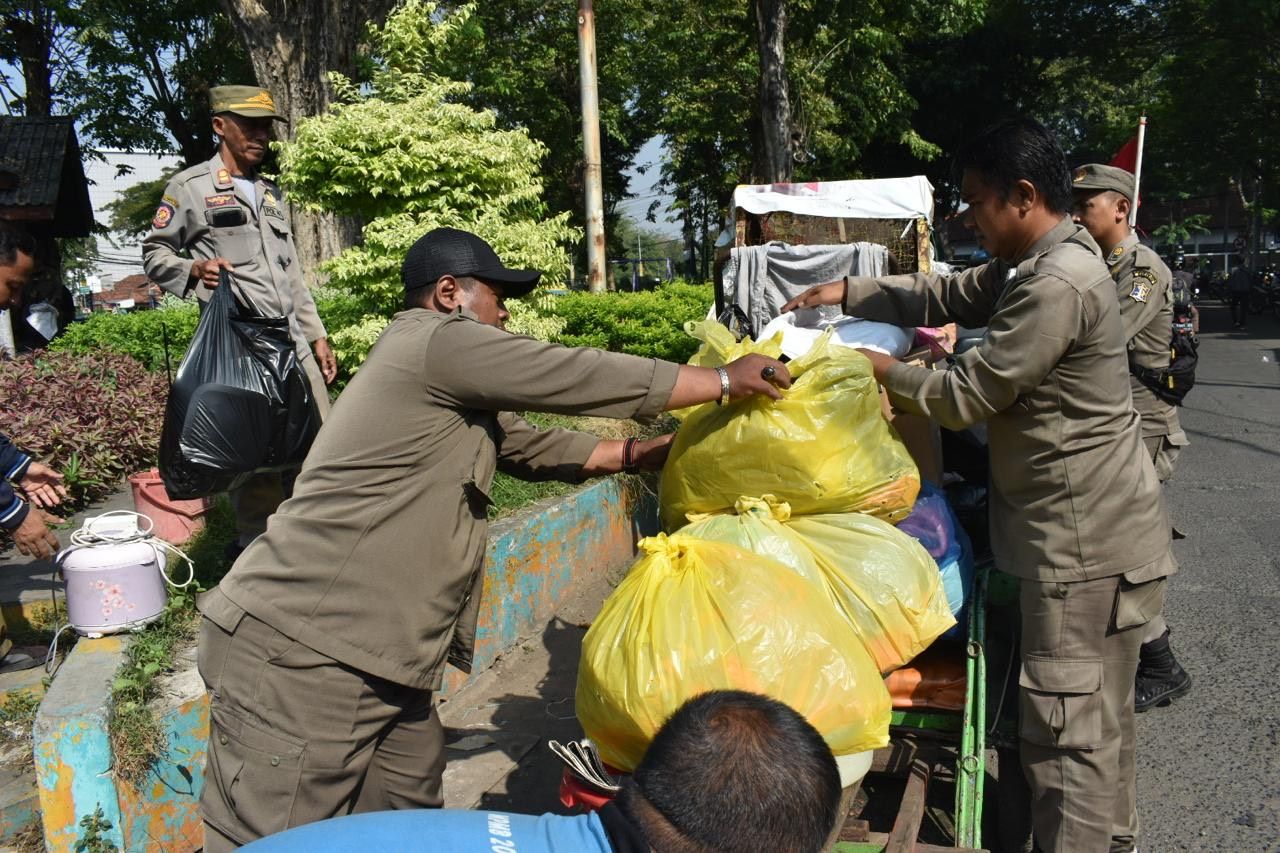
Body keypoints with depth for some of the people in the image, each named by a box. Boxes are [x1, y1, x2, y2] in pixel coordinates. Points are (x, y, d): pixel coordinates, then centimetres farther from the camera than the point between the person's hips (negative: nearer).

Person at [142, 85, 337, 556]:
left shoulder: (271, 193, 21)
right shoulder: (189, 187, 1)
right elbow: (154, 255, 5)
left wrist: (316, 335, 17)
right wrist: (194, 269, -17)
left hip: (292, 341, 6)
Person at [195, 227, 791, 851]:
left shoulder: (448, 387, 20)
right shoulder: (436, 340, -11)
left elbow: (526, 445, 24)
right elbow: (584, 378, -11)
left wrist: (637, 454, 19)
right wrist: (726, 380, -1)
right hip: (299, 652, -10)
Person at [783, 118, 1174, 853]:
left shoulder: (1056, 285, -24)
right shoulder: (1035, 263, 9)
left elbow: (966, 397, -20)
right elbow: (946, 297, 17)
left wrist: (881, 369, -4)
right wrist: (849, 292, 7)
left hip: (1085, 542, -11)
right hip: (1089, 532, 11)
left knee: (1068, 729, -1)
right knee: (1100, 717, 23)